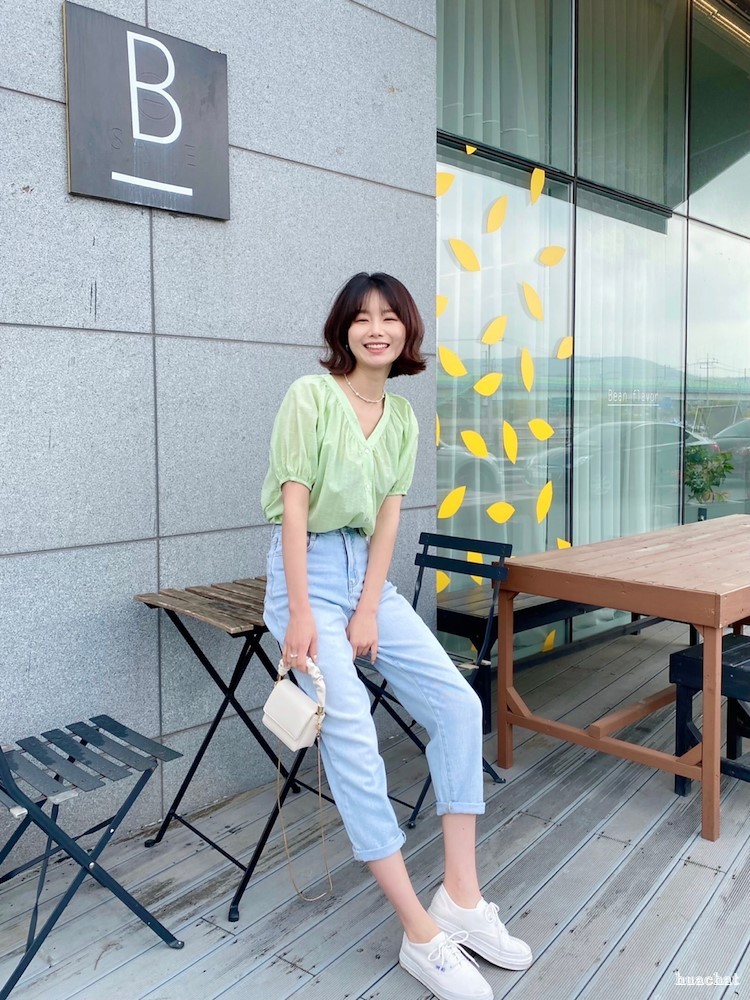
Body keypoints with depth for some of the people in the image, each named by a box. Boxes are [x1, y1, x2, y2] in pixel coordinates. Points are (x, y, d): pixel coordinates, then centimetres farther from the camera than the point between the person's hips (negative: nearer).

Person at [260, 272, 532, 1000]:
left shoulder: (403, 416, 9)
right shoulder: (311, 395, -9)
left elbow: (388, 518, 4)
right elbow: (293, 505, -13)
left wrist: (368, 611, -5)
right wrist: (300, 615, -17)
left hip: (369, 571, 7)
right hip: (309, 568, -6)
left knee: (457, 705, -5)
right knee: (351, 735, -18)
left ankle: (462, 896, 5)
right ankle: (422, 935, -9)